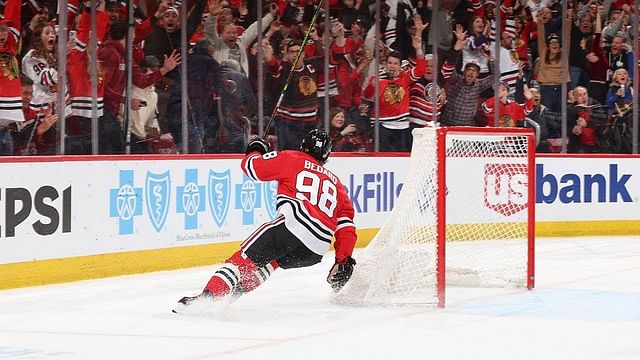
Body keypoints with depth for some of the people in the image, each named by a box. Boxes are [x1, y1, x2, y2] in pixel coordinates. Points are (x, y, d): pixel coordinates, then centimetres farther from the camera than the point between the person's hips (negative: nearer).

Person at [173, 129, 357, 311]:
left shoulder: (291, 159, 16)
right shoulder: (335, 182, 30)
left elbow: (251, 166, 11)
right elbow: (346, 226, 22)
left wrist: (256, 150, 33)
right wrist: (344, 260, 22)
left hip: (293, 223, -5)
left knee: (246, 257, -4)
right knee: (271, 260, 29)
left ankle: (207, 296, -19)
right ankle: (237, 291, 17)